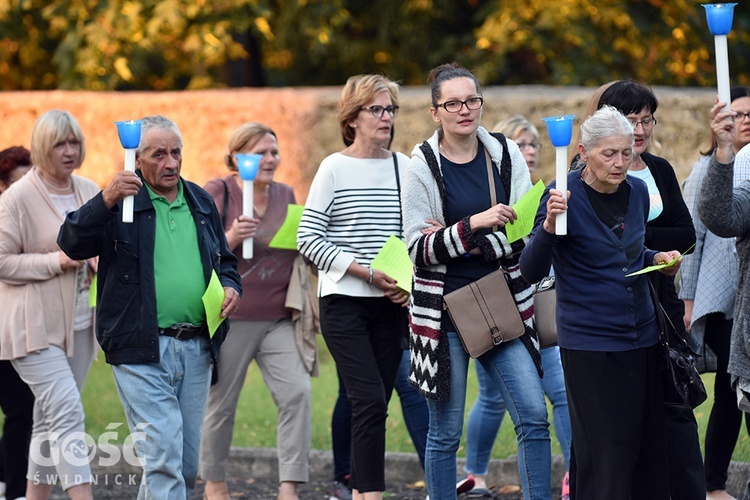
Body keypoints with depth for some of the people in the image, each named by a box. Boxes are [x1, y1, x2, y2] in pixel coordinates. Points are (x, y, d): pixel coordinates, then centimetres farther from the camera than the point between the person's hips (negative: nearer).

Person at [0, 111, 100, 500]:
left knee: (50, 420, 12)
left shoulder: (88, 191, 10)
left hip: (78, 325, 7)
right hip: (35, 328, -7)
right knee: (68, 414, -16)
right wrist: (56, 261, -18)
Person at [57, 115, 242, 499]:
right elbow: (72, 244, -16)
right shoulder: (122, 202, -2)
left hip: (196, 348, 6)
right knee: (163, 455, -15)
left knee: (187, 461, 9)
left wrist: (230, 286, 5)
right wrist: (106, 201, -31)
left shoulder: (201, 203, 16)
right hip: (141, 349, -6)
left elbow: (224, 260, 27)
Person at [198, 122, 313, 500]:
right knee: (221, 404, 5)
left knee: (297, 393, -13)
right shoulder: (218, 193, -3)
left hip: (279, 320, 4)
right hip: (231, 319, -4)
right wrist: (230, 238, -24)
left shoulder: (286, 196, 12)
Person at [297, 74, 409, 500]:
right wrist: (367, 273, -14)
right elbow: (309, 238, -7)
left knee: (374, 406, 6)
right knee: (371, 400, -15)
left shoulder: (404, 167, 8)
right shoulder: (335, 169, -4)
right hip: (345, 302, -4)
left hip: (391, 304, 4)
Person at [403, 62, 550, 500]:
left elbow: (526, 232, 0)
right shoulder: (423, 165, -4)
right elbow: (418, 248, -9)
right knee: (445, 432, 3)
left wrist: (460, 243, -13)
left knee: (534, 418, -8)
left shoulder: (506, 154, 4)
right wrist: (474, 225, -23)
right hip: (445, 309, -2)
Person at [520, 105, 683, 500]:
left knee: (649, 447, 6)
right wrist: (549, 225, -33)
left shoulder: (638, 191, 7)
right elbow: (532, 271, -17)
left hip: (642, 335, 6)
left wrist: (658, 259, 3)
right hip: (589, 342, -6)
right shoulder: (564, 196, -11)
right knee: (607, 452, -7)